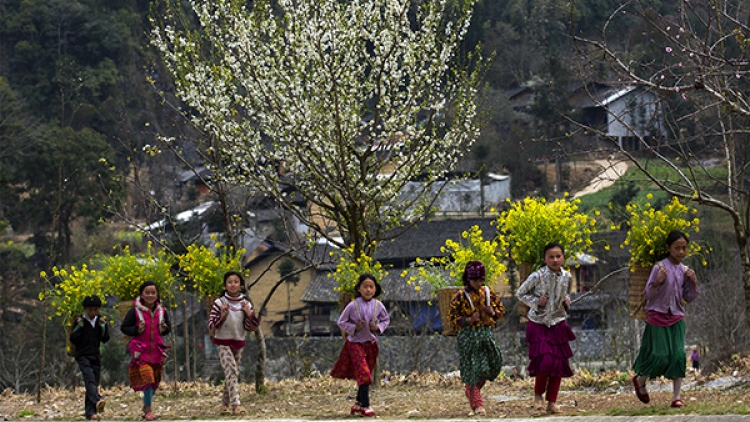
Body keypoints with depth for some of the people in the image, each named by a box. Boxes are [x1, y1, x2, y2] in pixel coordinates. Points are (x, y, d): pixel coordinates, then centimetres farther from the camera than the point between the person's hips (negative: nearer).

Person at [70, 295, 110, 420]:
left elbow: (105, 339, 7)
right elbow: (73, 339, -6)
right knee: (90, 379, -25)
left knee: (94, 383, 4)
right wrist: (79, 326, -15)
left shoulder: (100, 321, 9)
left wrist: (104, 327, -6)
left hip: (95, 356, 5)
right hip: (83, 356, -5)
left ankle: (90, 412, 8)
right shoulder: (80, 321, -1)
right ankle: (97, 401, -47)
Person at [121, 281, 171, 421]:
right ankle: (149, 409, -9)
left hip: (156, 351, 4)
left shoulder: (161, 311, 5)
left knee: (154, 381, 11)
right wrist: (137, 330, -19)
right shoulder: (135, 311, -7)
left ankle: (146, 407, 27)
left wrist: (164, 329, -6)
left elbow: (168, 327, 17)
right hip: (141, 351, -4)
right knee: (147, 378, -14)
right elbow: (124, 327, -2)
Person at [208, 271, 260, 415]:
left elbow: (251, 327, 3)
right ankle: (235, 405, -27)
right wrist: (222, 316, -23)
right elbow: (211, 325, -8)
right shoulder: (219, 303, -7)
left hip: (238, 343, 5)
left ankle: (225, 405, 20)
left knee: (232, 374, 9)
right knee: (231, 371, -18)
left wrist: (250, 314, -14)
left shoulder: (245, 304, 3)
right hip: (223, 342, -5)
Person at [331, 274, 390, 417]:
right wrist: (354, 327, -16)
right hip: (355, 343, -4)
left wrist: (378, 327, -6)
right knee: (363, 374, -13)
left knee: (365, 376, 11)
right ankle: (365, 406, -9)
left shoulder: (378, 305, -3)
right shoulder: (353, 306, -12)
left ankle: (358, 404, 26)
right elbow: (341, 322, -1)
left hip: (371, 344, 4)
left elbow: (386, 319, 13)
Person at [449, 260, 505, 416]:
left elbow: (501, 308, 14)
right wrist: (468, 320, -18)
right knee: (472, 369, -3)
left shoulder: (488, 293, 6)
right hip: (468, 336, -4)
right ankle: (477, 405, 4)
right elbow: (453, 316, -4)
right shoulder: (461, 296, -6)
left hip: (486, 334, 4)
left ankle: (470, 391, 26)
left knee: (491, 365, -1)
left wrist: (493, 313, -8)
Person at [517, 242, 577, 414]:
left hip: (558, 324, 4)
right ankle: (538, 393, 8)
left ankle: (551, 402, 13)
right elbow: (520, 294, -2)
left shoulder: (567, 277, 0)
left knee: (560, 364, 2)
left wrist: (567, 302, -2)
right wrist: (536, 302, -15)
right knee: (545, 360, -18)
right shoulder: (538, 276, -13)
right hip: (539, 324, -4)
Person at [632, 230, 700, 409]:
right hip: (658, 316, -4)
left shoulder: (685, 270, 6)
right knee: (660, 356, -5)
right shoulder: (660, 267, -10)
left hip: (676, 318, 4)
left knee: (678, 355, -6)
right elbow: (648, 294, -9)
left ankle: (676, 397, -2)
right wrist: (657, 282, -28)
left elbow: (688, 298, 12)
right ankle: (640, 380, 25)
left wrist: (694, 283, -5)